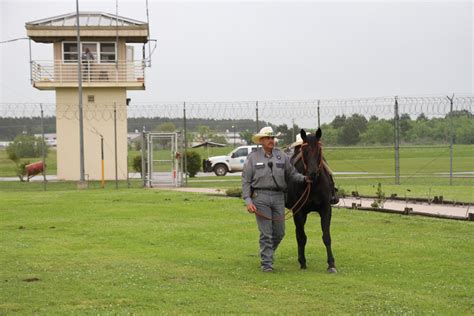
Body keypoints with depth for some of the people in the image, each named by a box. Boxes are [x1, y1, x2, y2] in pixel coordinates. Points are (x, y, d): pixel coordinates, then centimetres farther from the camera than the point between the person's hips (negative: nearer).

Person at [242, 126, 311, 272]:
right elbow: (246, 181, 0)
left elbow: (292, 173, 9)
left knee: (279, 233, 9)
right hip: (261, 197, -3)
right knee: (266, 233, -3)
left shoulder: (282, 156, 6)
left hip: (278, 196, 3)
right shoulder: (253, 157, 0)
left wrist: (304, 178, -11)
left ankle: (267, 253, 34)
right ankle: (266, 263, 7)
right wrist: (248, 201, -10)